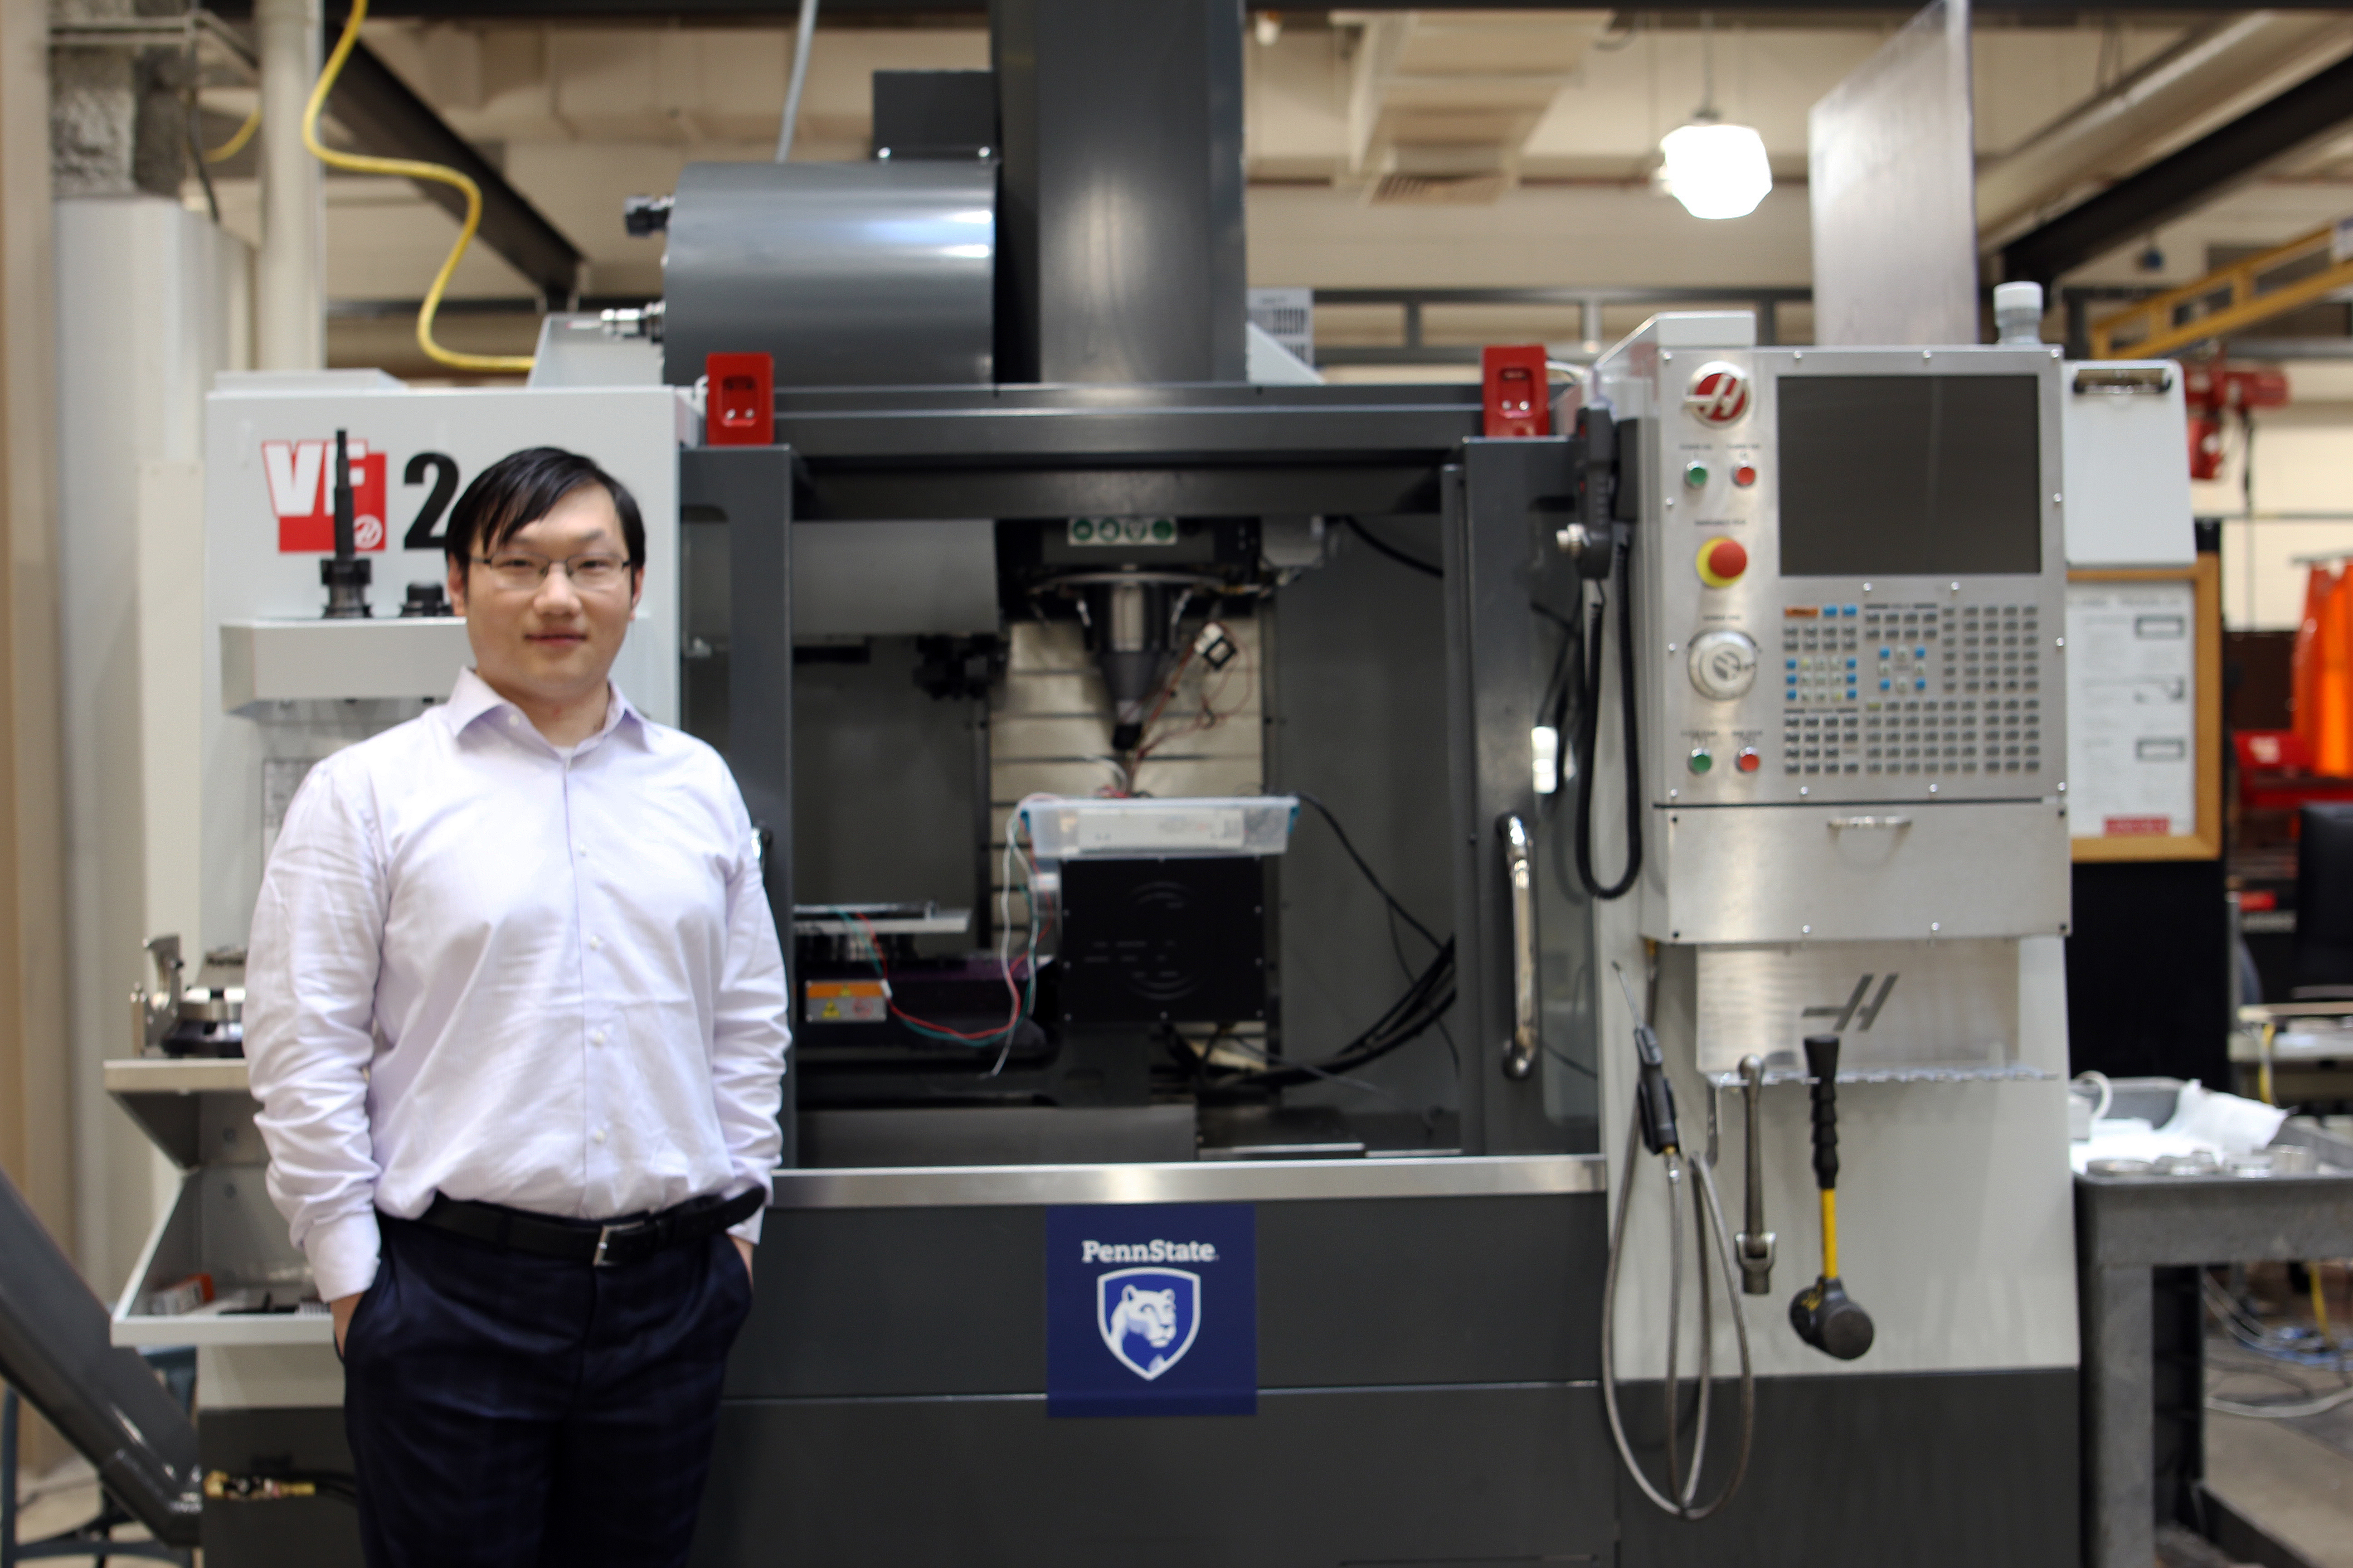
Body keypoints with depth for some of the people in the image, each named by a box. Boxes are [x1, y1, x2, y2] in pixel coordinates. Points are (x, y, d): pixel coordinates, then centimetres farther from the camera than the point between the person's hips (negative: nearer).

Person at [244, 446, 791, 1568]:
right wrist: (353, 1279, -5)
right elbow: (303, 1055, -4)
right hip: (452, 1294, -3)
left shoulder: (699, 787, 9)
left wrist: (736, 1215, 10)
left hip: (670, 1292, 4)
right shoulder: (367, 793, -2)